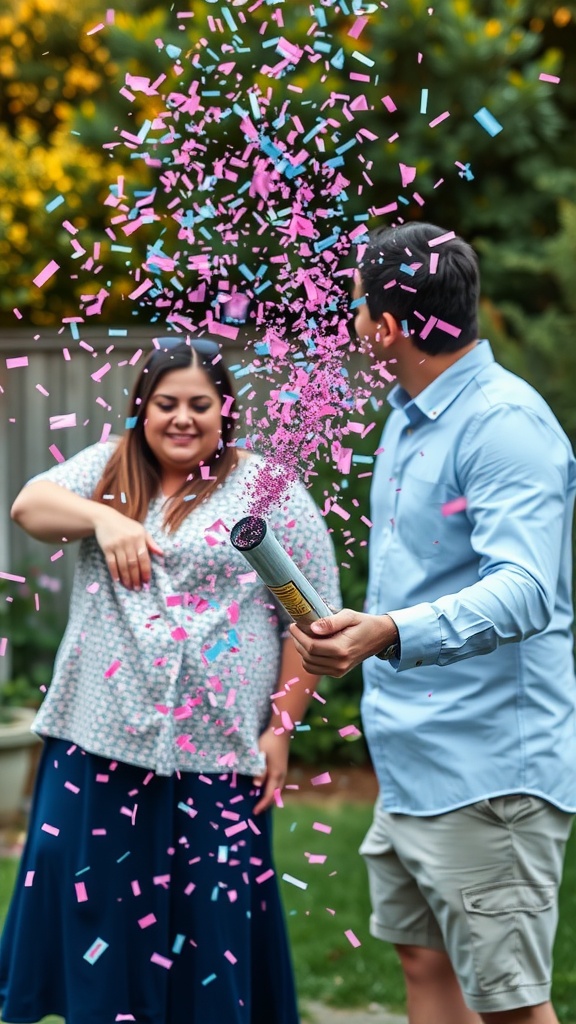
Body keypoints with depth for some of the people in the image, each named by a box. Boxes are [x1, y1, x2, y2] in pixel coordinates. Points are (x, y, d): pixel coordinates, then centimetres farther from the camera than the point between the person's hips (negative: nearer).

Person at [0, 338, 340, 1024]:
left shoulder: (270, 493, 1)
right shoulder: (107, 468, 12)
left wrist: (280, 730, -5)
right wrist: (103, 518, -21)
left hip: (213, 753, -3)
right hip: (100, 736, 3)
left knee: (207, 922, 2)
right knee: (91, 898, 7)